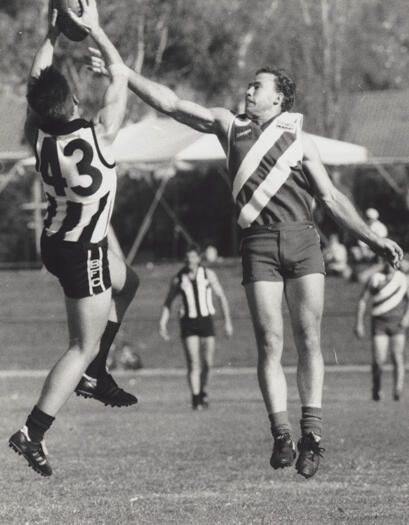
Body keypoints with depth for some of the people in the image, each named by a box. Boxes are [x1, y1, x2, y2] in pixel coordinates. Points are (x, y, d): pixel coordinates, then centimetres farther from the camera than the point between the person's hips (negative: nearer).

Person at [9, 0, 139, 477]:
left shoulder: (40, 139, -11)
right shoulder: (96, 138, -25)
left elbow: (36, 80, 5)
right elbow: (120, 77, -15)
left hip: (55, 242, 7)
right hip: (82, 254, -7)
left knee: (126, 281, 31)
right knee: (83, 346, 0)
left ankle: (94, 374, 29)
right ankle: (32, 434, -7)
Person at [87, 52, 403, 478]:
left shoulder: (300, 141, 14)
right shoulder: (228, 126, 16)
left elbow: (332, 198, 15)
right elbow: (170, 104, 12)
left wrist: (373, 240, 8)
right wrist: (122, 73, 6)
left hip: (302, 239, 0)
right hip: (259, 243, 0)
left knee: (308, 340, -6)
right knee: (269, 342, -6)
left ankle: (311, 432, -6)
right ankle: (281, 434, -5)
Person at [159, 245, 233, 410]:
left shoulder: (208, 274, 1)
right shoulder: (178, 279, 2)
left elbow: (221, 297, 4)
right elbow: (168, 303, 12)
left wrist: (227, 321, -2)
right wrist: (163, 324, 4)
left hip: (206, 321, 1)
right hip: (188, 323, -1)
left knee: (208, 363, 2)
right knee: (193, 363, -11)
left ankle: (202, 391, 27)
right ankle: (195, 399, -11)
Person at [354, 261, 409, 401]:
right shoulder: (375, 279, 2)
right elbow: (362, 301, 5)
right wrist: (359, 323, 0)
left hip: (397, 324, 1)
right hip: (379, 323, -1)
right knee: (378, 360, -8)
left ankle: (398, 390, -18)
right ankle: (376, 388, 15)